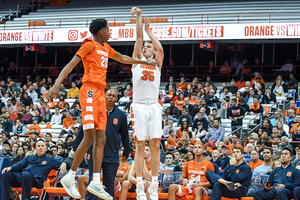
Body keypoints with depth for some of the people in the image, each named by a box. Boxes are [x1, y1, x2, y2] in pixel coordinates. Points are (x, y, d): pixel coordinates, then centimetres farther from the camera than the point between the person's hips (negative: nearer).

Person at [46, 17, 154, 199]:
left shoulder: (106, 48, 20)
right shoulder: (89, 45, -5)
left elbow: (123, 58, 37)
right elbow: (71, 65, -13)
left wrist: (144, 62, 41)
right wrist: (57, 84, -25)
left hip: (100, 94, 9)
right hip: (90, 91, -9)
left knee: (101, 139, 3)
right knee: (90, 138, -14)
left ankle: (96, 182, 4)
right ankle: (69, 178, -4)